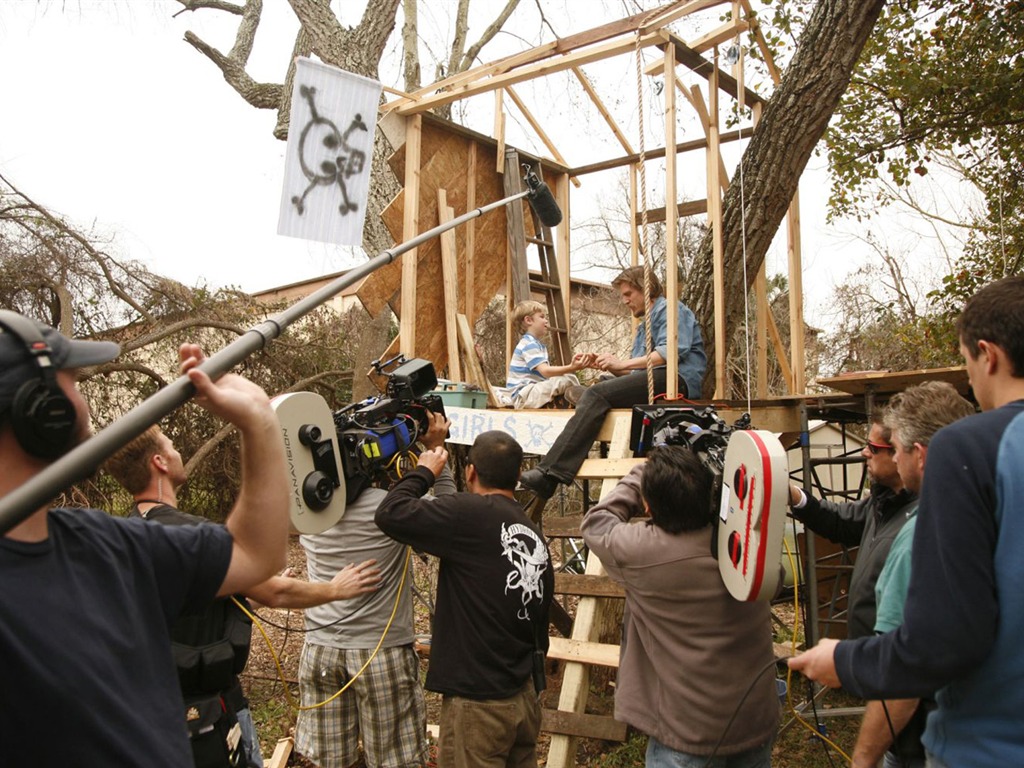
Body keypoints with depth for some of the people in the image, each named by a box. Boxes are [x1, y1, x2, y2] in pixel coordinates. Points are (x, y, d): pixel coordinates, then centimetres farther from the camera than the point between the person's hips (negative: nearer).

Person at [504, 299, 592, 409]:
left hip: (534, 391, 11)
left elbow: (546, 370, 10)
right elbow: (545, 371, -26)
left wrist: (572, 366, 0)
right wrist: (571, 368, -37)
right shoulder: (529, 344, -13)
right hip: (523, 396, -11)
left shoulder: (538, 344, 22)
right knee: (567, 380, -25)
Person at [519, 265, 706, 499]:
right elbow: (634, 372, 26)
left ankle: (550, 474, -35)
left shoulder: (670, 309, 5)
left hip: (676, 380, -10)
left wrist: (622, 363, -13)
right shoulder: (644, 325, 35)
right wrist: (609, 365, 7)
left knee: (598, 394, -24)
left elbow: (671, 351, -15)